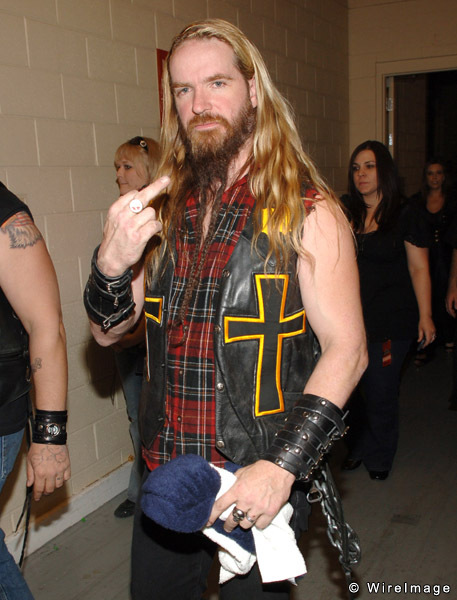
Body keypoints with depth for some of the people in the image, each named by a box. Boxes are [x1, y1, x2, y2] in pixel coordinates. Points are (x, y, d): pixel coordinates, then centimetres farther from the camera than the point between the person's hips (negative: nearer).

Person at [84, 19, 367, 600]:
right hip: (164, 464, 5)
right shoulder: (164, 206, 2)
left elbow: (346, 350, -14)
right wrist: (111, 262, -17)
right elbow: (107, 331, 4)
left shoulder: (307, 211, -12)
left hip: (260, 476, -4)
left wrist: (283, 466, -22)